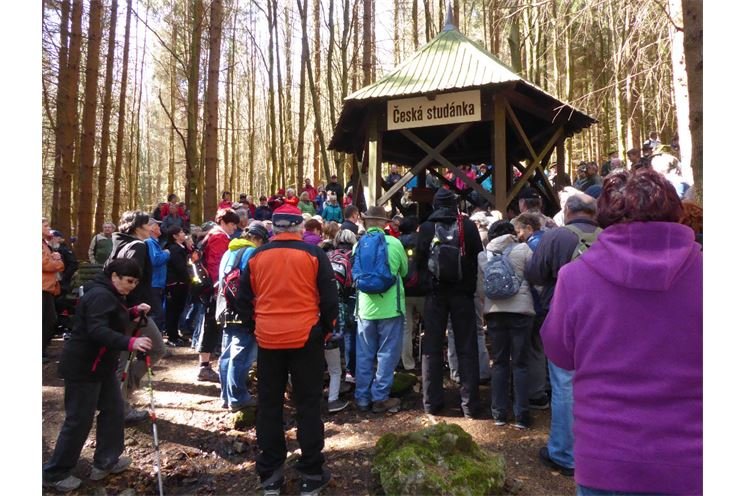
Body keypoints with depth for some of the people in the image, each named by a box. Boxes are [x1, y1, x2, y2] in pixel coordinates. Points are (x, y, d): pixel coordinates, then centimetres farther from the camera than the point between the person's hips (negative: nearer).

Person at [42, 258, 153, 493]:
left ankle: (105, 461, 26)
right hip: (82, 366, -11)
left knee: (113, 409, 14)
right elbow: (97, 331, -34)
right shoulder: (100, 295, -23)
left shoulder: (110, 294, 11)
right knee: (79, 420, 0)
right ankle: (54, 473, 17)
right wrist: (130, 343, -44)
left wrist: (133, 311, 3)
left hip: (100, 364, 11)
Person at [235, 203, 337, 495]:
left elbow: (243, 299, 9)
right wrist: (327, 329, 9)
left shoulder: (256, 256, 3)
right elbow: (329, 298, -5)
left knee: (269, 406, 14)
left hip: (268, 339, 3)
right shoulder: (313, 254, -5)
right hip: (306, 338, -2)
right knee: (308, 405, 8)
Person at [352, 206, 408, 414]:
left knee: (364, 354, 12)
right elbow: (404, 271, 8)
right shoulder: (394, 243, -7)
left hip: (365, 306, 3)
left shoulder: (358, 245, 1)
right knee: (387, 353, 7)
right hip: (390, 306, -3)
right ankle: (380, 398, 12)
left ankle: (362, 398, 19)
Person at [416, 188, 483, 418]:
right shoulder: (468, 226, -5)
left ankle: (432, 401, 14)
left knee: (431, 347, 10)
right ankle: (469, 404, 9)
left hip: (435, 293, 1)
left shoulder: (425, 228, -3)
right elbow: (478, 258, -1)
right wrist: (471, 285, 12)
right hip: (462, 293, 0)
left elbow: (419, 262, 1)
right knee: (466, 348, 7)